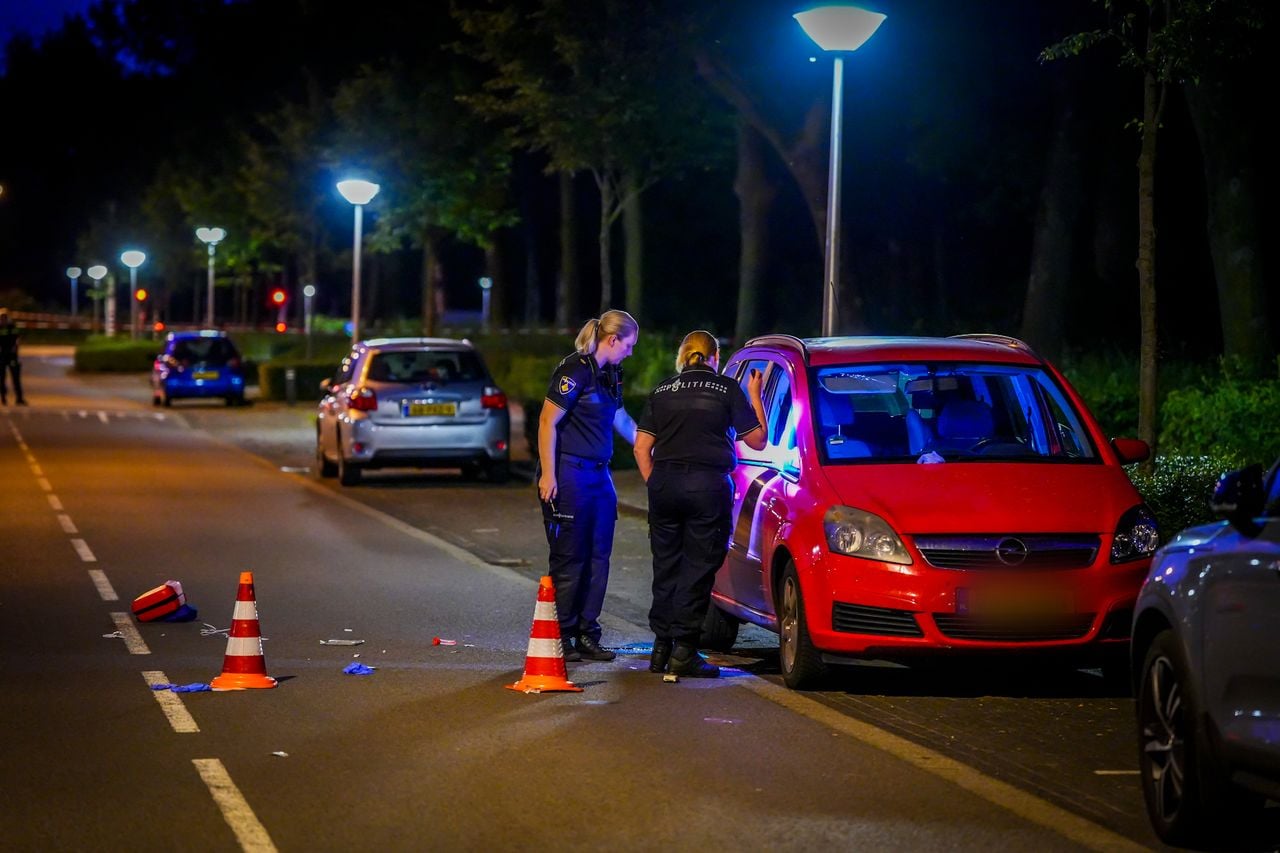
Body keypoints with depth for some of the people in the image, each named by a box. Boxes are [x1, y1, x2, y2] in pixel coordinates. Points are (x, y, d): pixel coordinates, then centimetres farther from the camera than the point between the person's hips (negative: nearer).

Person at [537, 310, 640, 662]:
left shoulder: (609, 375, 14)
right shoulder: (575, 371, -13)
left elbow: (623, 422, 30)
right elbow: (548, 422, -16)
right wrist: (548, 474, -21)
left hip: (598, 475, 9)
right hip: (569, 474, -9)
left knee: (598, 557, 8)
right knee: (569, 558, -4)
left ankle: (587, 635, 14)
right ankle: (561, 638, 3)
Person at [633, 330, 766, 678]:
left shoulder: (662, 391, 12)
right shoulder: (727, 389, 3)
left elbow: (642, 448, 8)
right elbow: (757, 440, 7)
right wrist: (755, 397, 17)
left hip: (664, 483, 3)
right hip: (708, 484, -3)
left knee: (666, 566, 11)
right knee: (698, 568, 0)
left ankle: (661, 648, 13)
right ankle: (684, 649, -4)